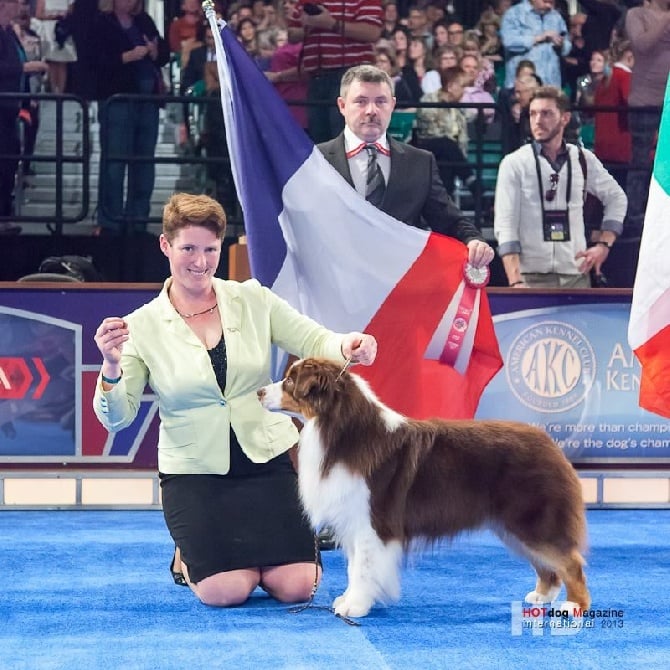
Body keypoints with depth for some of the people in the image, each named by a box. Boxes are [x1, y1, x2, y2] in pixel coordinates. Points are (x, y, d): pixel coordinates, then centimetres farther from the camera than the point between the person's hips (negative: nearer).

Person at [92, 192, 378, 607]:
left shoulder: (253, 300, 1)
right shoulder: (143, 327, -4)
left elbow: (314, 343, -1)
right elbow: (116, 418, -7)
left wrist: (346, 346, -24)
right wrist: (111, 368, -27)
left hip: (268, 459, 2)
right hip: (194, 473, -2)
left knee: (295, 586, -12)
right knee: (226, 592, -18)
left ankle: (256, 548, 23)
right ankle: (189, 556, 17)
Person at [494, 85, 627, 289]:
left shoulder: (583, 160, 9)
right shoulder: (514, 163, 0)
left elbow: (616, 198, 24)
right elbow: (505, 225, -7)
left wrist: (604, 245, 11)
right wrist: (515, 282, -17)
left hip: (576, 274, 3)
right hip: (532, 277, -3)